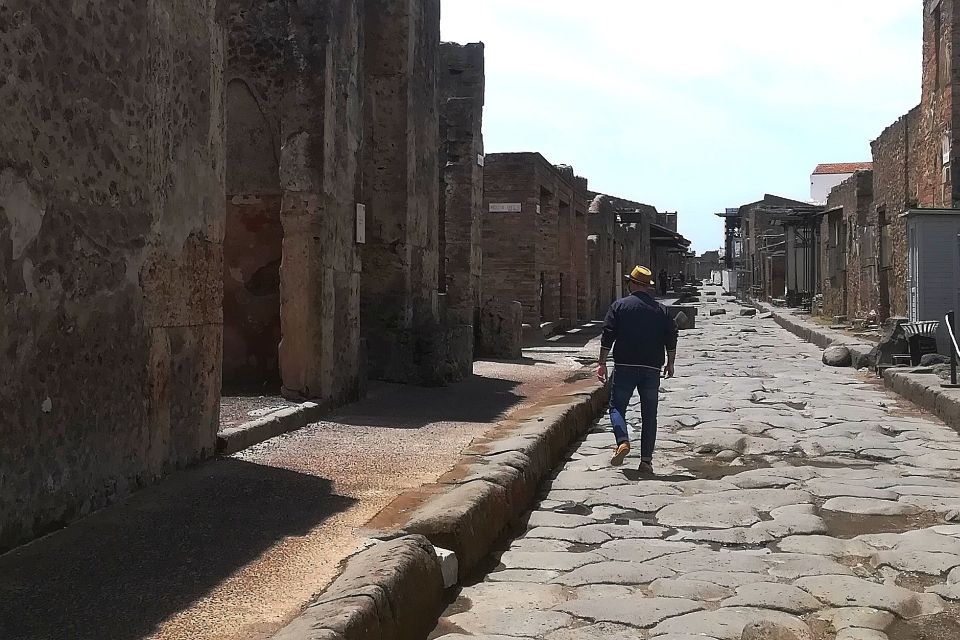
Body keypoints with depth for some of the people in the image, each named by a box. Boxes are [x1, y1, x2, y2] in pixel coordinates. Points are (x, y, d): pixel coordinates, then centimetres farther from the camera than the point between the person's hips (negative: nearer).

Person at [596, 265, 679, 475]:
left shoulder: (619, 306, -1)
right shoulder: (661, 310, 7)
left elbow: (607, 336, -5)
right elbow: (671, 338, 8)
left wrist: (602, 363, 1)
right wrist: (670, 363, 20)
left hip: (625, 367, -2)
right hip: (652, 369, 2)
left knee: (616, 406, 9)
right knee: (649, 415, 8)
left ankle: (623, 441, -17)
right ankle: (646, 461, 6)